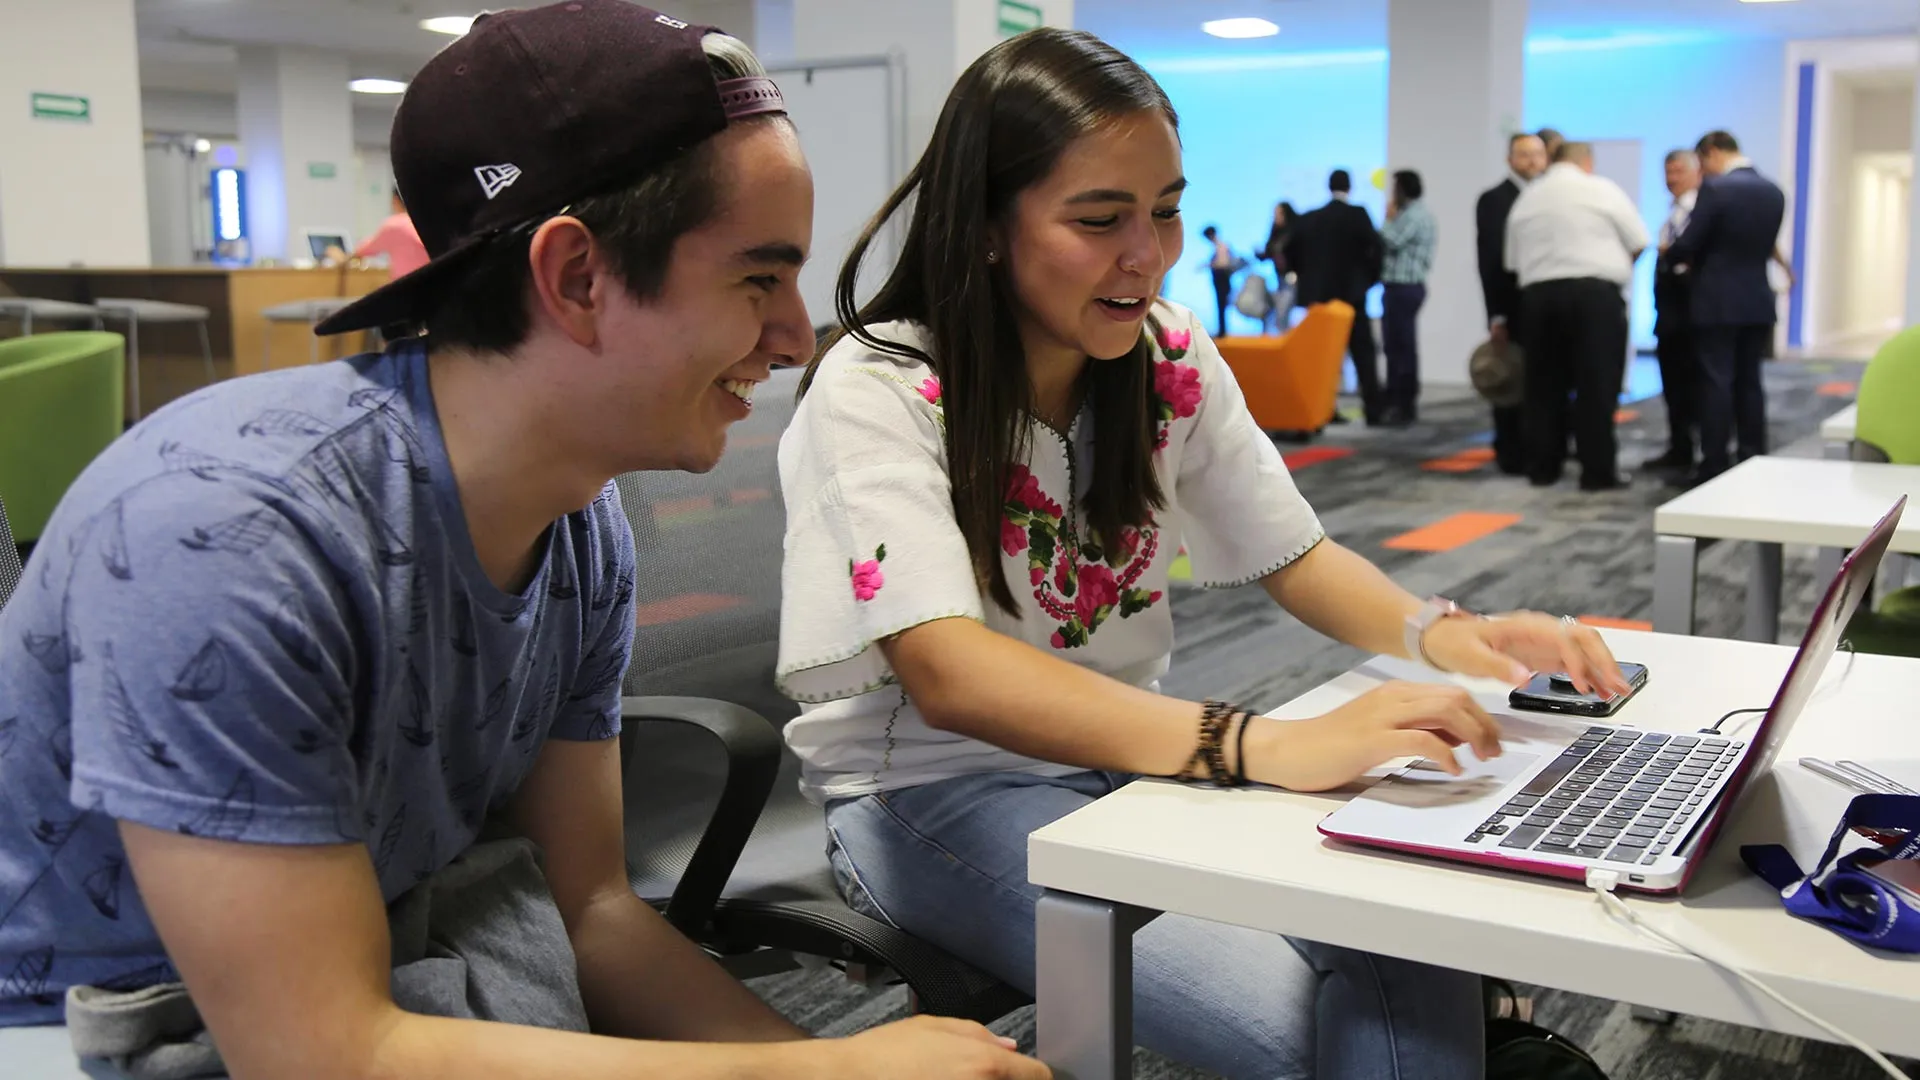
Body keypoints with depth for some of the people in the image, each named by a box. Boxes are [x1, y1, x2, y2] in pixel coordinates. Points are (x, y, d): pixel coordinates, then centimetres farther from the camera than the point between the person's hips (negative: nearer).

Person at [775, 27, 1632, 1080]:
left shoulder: (1170, 356, -2)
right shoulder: (877, 390, -21)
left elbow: (1293, 555, 5)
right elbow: (945, 672, -34)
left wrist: (1434, 632, -19)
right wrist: (1262, 746, -47)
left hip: (1126, 753, 5)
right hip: (932, 789, -5)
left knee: (1411, 959, -20)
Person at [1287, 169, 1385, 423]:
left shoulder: (1309, 218, 5)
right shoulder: (1357, 214, -7)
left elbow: (1291, 252, 9)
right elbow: (1377, 249, -14)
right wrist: (1369, 279, 0)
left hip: (1318, 295, 4)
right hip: (1349, 294, -4)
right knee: (1363, 353, 1)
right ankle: (1374, 409, -2)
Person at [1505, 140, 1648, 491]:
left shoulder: (1526, 197, 12)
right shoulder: (1602, 189, 2)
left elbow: (1513, 260, 11)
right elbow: (1638, 244, 3)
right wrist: (1614, 264, 21)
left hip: (1538, 292, 4)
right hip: (1595, 291, -3)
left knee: (1544, 384, 8)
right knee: (1597, 383, -1)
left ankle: (1542, 467, 11)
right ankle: (1598, 471, -1)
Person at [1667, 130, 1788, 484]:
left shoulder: (1715, 188, -14)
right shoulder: (1774, 191, 7)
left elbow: (1686, 245, -15)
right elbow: (1765, 246, 14)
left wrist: (1675, 257, 9)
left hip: (1718, 300, -6)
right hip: (1757, 300, 6)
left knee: (1716, 383, -3)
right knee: (1749, 382, 12)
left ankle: (1714, 467, -1)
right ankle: (1753, 464, 15)